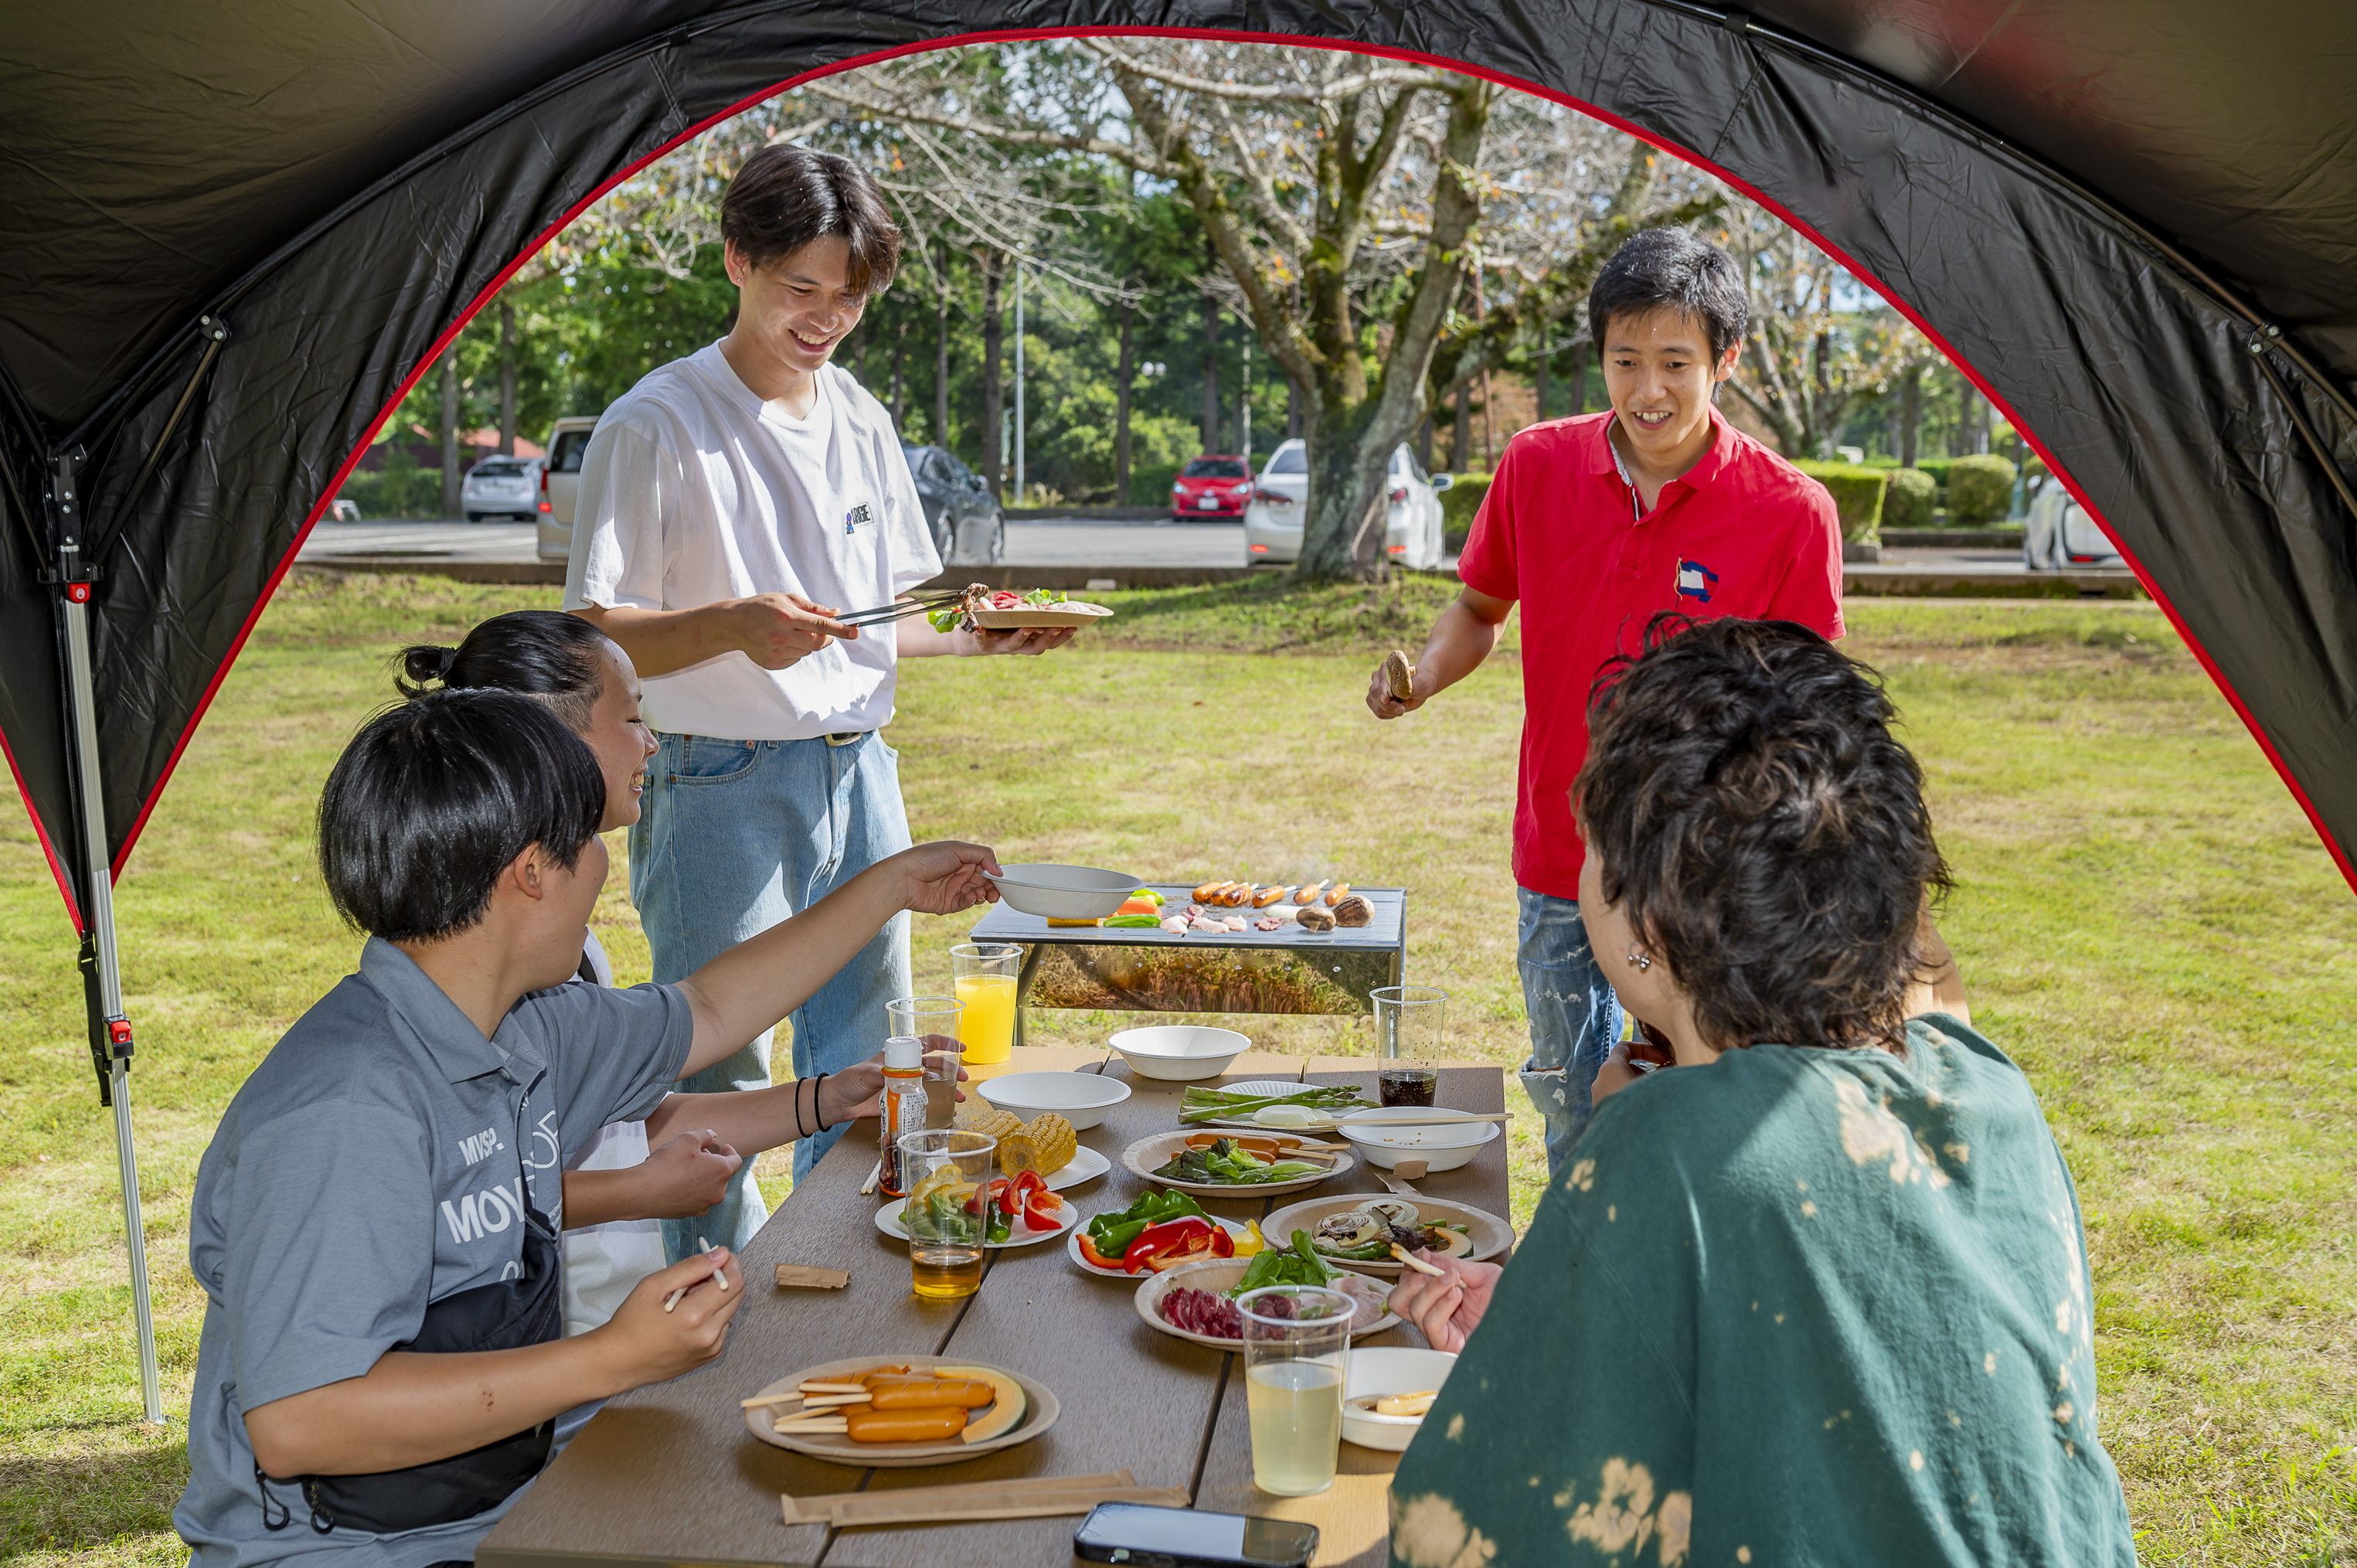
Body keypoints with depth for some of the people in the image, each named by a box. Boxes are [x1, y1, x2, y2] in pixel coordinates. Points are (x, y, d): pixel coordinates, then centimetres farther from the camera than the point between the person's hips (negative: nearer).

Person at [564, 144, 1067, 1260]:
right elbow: (593, 638, -12)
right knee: (720, 1092, 0)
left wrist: (984, 634, 0)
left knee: (865, 1071, 14)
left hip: (859, 777, 7)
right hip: (723, 789, -6)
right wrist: (733, 625, -28)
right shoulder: (656, 426, -9)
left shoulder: (861, 422, 11)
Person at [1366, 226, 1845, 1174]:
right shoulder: (1538, 467, -6)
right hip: (1557, 864, 3)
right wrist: (1424, 675, -10)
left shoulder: (1791, 514, -14)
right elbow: (1481, 608, 11)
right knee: (1571, 1117, 20)